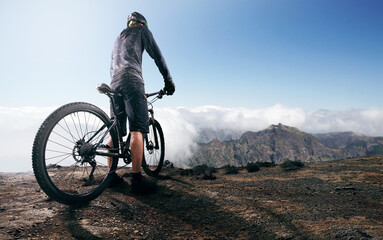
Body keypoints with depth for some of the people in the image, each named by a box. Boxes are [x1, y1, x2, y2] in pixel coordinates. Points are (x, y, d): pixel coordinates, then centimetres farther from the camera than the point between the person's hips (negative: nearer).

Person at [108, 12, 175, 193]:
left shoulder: (118, 37, 35)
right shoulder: (142, 30, 16)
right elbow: (157, 55, 6)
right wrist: (168, 80, 10)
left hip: (114, 82, 8)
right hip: (132, 80, -7)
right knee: (137, 130, -14)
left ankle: (111, 175, 8)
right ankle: (136, 179, -20)